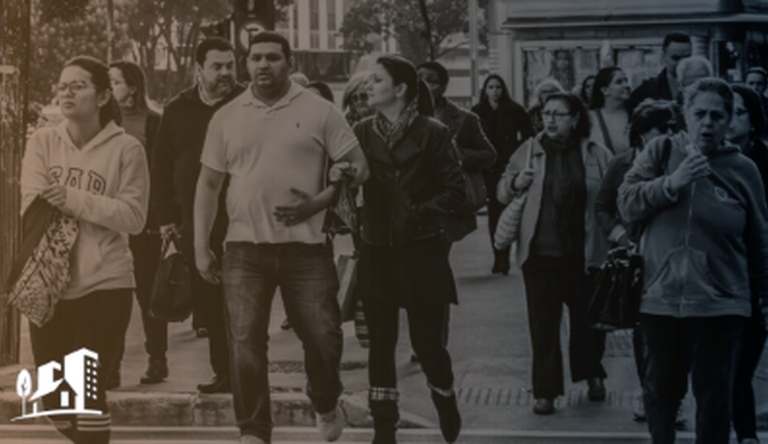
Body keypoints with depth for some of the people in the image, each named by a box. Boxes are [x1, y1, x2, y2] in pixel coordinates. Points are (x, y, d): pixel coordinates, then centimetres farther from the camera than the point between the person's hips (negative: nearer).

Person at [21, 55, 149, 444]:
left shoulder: (126, 149, -5)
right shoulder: (42, 142, 5)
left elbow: (133, 216, -12)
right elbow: (33, 205, -6)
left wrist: (75, 200, -20)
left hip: (104, 283, -4)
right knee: (53, 394, 11)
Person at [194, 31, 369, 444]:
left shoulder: (319, 111, 0)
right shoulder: (226, 117, 7)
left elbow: (358, 167, 1)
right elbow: (209, 184, 11)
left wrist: (318, 202, -13)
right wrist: (201, 246, 5)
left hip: (306, 246, -1)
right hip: (245, 248, 2)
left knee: (322, 336, 2)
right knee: (245, 342, -2)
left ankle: (325, 404, 31)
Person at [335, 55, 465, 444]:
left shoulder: (431, 132, -4)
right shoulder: (363, 132, 6)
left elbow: (454, 189, -3)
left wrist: (423, 211, -14)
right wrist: (336, 175, -19)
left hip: (421, 251, -3)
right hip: (377, 251, 3)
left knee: (426, 340, 1)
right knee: (380, 342, 5)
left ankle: (446, 402, 31)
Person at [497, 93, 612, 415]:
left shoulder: (597, 155, 1)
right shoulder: (529, 151, 4)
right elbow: (502, 193, 10)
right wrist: (516, 184, -11)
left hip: (584, 252, 0)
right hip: (541, 252, 0)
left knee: (587, 317, 13)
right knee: (543, 324, 0)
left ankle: (592, 375, 37)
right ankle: (545, 391, 8)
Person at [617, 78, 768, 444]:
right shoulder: (661, 152, 3)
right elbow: (627, 205, -6)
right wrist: (671, 183, -18)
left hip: (720, 304, -1)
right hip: (661, 298, 1)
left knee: (715, 396, 1)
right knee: (660, 390, 12)